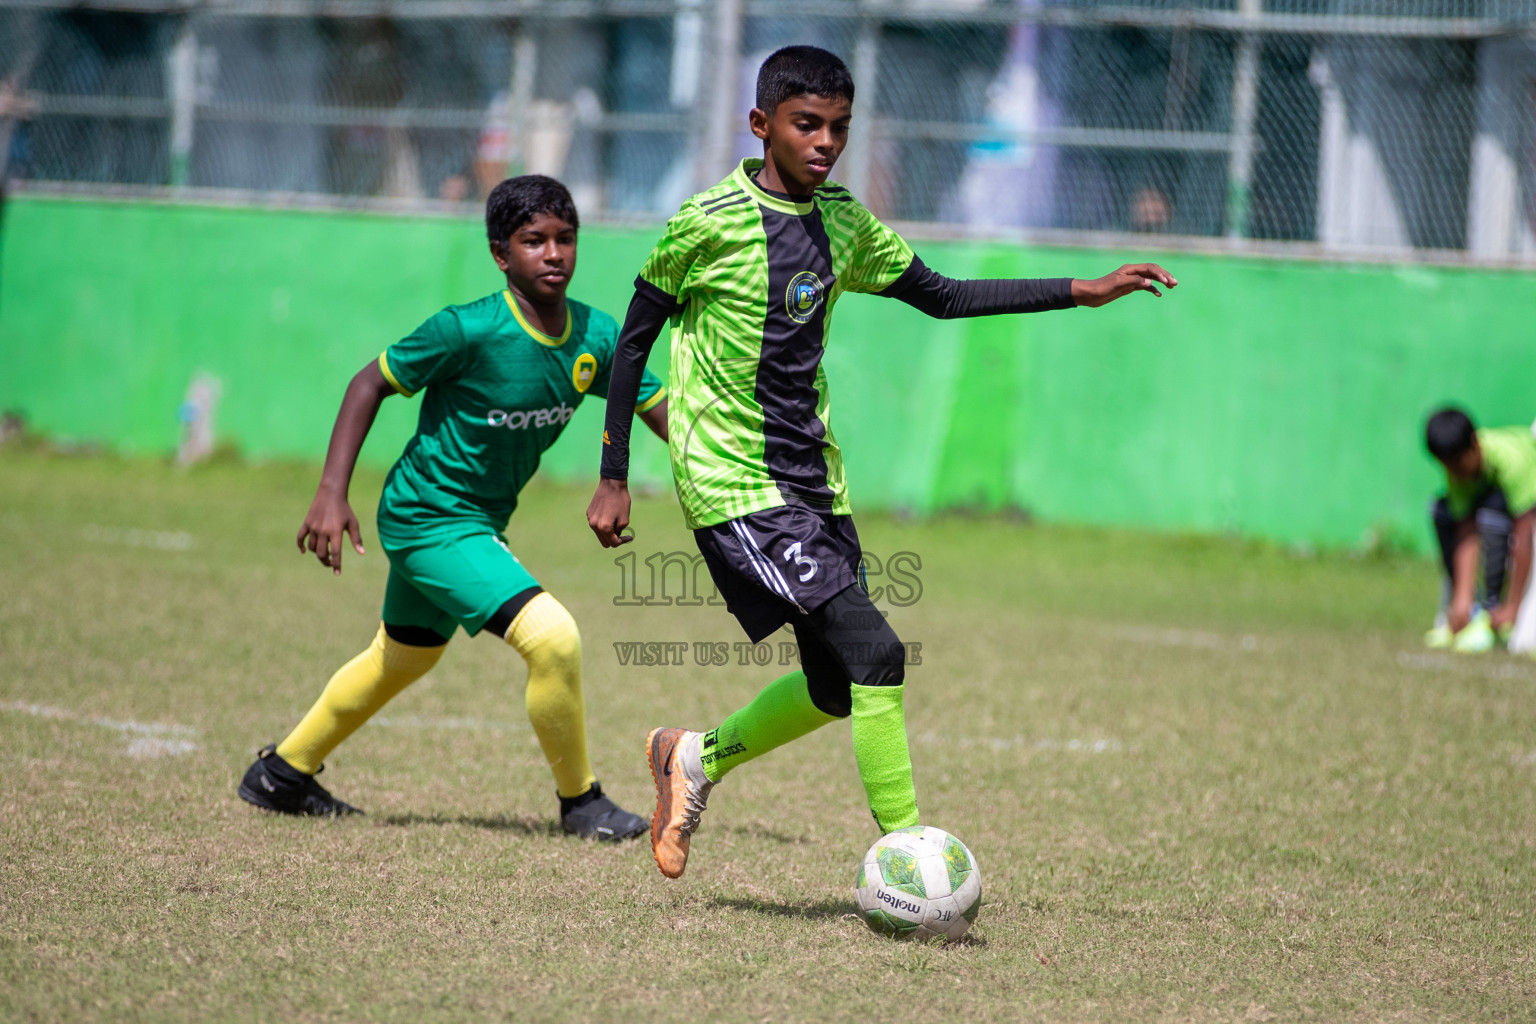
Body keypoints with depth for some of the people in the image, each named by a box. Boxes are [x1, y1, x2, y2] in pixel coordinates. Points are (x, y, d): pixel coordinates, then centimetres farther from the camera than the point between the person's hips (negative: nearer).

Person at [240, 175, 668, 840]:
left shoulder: (595, 336, -8)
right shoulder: (469, 330, -24)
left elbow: (661, 411, -3)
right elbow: (371, 383, -15)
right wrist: (331, 494, -20)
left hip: (482, 522, 8)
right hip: (429, 519, -8)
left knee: (403, 656, 26)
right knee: (552, 637, -22)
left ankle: (283, 773, 44)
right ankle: (580, 802, -4)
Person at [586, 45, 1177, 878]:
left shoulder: (841, 221, 7)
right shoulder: (709, 223, -12)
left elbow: (942, 298, 16)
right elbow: (635, 339, -3)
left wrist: (1084, 293, 9)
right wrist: (613, 480, -2)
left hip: (814, 480, 7)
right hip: (734, 486, -7)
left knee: (838, 688, 9)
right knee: (874, 653, -17)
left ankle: (697, 758, 34)